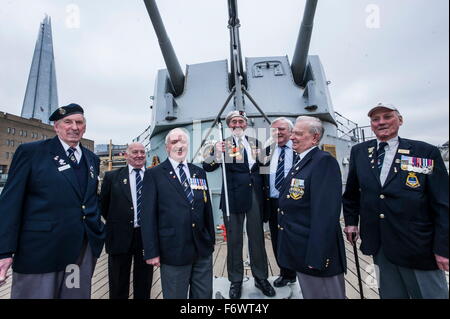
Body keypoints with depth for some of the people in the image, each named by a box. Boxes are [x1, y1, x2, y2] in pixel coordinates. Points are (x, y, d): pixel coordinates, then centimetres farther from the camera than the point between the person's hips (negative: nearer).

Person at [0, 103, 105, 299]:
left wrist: (97, 233, 10)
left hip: (84, 248, 5)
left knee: (78, 294, 17)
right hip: (40, 249, -4)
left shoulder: (92, 159, 10)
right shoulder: (30, 151, -4)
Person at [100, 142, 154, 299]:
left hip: (147, 235, 1)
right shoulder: (112, 176, -1)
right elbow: (103, 205, 7)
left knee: (144, 283, 18)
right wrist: (115, 222, 8)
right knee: (118, 285, 17)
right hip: (120, 235, 0)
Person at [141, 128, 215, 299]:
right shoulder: (154, 174, -5)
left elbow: (207, 209, 10)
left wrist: (211, 240, 11)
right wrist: (152, 252, -8)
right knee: (175, 295, 14)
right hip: (174, 252, -4)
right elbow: (148, 215, -7)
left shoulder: (199, 172, 7)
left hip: (203, 249, 4)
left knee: (204, 295, 19)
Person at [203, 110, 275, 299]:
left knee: (257, 237, 14)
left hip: (255, 195, 3)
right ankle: (236, 281, 29)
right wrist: (217, 154, -27)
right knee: (234, 239, 10)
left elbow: (262, 164, 16)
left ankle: (261, 278, 34)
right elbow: (207, 167, -10)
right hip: (233, 196, -2)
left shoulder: (255, 142, 10)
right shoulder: (223, 144, 0)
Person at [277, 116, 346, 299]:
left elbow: (325, 213, -24)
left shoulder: (324, 161, -17)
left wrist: (316, 257, -24)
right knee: (309, 294, 23)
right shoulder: (300, 162, 11)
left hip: (318, 251, -9)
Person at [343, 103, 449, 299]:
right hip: (379, 245, 3)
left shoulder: (426, 152, -6)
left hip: (418, 246, -2)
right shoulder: (359, 152, 2)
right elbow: (351, 192, 11)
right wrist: (351, 221, 9)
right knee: (390, 294, 18)